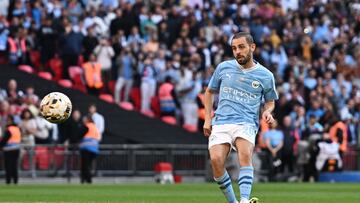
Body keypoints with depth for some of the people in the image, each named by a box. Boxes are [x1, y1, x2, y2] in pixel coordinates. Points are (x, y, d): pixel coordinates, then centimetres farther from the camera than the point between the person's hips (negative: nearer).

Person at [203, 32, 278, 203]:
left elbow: (270, 101, 22)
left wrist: (267, 112, -1)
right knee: (216, 160, -23)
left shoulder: (265, 76, 7)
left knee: (245, 154, -32)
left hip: (246, 124, -1)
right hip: (221, 123, 1)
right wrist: (207, 118, 15)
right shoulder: (224, 67, 10)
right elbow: (210, 92, 24)